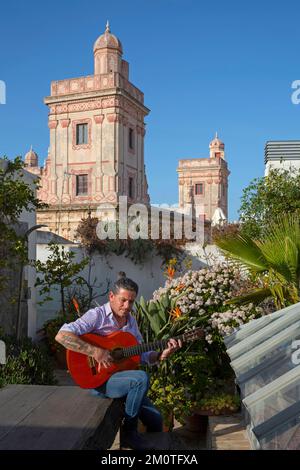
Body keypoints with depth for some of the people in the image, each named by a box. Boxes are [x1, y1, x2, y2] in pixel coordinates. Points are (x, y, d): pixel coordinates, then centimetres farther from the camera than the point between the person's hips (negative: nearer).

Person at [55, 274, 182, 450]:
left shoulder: (131, 321, 10)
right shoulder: (97, 315, -14)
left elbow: (142, 355, 13)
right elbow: (62, 336, -26)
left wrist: (161, 355, -6)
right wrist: (95, 351, -31)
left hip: (123, 378, 7)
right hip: (99, 380, -7)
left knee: (156, 420, -1)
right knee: (141, 378, -30)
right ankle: (129, 432, -12)